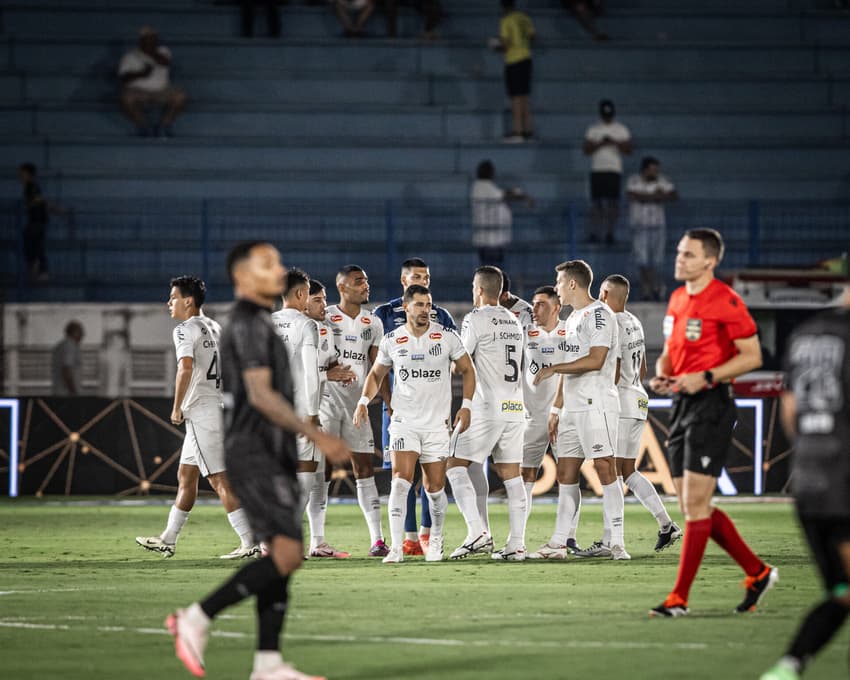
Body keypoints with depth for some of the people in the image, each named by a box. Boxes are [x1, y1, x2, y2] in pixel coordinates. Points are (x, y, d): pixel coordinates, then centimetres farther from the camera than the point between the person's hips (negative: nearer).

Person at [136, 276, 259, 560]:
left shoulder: (185, 329, -10)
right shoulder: (215, 328, 16)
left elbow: (186, 368, -24)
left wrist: (176, 408, -15)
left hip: (201, 411, -9)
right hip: (220, 406, 9)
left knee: (219, 479, -10)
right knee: (186, 476, 17)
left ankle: (250, 542, -14)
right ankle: (168, 540, 24)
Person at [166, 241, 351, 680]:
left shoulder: (258, 324, 20)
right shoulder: (249, 324, -11)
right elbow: (261, 395, -20)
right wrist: (317, 437, -22)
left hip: (272, 458, 10)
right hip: (255, 456, -10)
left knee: (280, 554, 5)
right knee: (287, 552, -16)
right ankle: (197, 619, -10)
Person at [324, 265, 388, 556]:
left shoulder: (373, 323, 10)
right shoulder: (323, 319, -3)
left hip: (357, 401, 4)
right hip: (327, 399, -4)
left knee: (365, 469, 2)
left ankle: (377, 539, 2)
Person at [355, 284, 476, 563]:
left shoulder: (446, 337, -2)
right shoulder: (392, 340, 1)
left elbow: (467, 370, 8)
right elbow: (376, 374, 15)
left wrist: (466, 406, -4)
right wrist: (364, 401, -1)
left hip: (437, 423, 0)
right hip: (404, 422, 0)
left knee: (435, 487, 4)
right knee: (401, 480, -16)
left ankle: (436, 540, 28)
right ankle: (396, 547, -18)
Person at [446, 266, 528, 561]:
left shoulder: (476, 319, -6)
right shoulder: (514, 322, 15)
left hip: (487, 408, -7)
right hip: (515, 407, 7)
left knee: (456, 466, -1)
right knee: (511, 475, 7)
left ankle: (477, 532, -14)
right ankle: (516, 544, 1)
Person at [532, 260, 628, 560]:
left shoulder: (599, 314, -9)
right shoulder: (573, 318, 21)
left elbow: (595, 360, -20)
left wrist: (553, 368, -15)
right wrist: (557, 409, 22)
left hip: (596, 405, -10)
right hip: (572, 408, 10)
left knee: (605, 468, -11)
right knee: (565, 473, 8)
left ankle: (614, 542, -13)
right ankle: (559, 542, 10)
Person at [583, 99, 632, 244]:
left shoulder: (621, 129, 8)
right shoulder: (593, 129, 10)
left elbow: (628, 149, 2)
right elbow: (586, 150, 4)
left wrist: (614, 142, -12)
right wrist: (600, 144, -11)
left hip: (614, 170, -1)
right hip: (597, 170, 1)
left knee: (613, 203, -9)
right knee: (597, 202, -3)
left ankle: (610, 232, -6)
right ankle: (596, 231, 1)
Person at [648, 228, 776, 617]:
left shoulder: (726, 301, -11)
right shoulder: (677, 299, 14)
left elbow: (752, 356, -11)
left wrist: (706, 377, -19)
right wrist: (661, 375, 4)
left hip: (711, 406, -9)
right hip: (681, 407, 9)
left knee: (695, 504, -10)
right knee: (693, 508, 9)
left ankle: (679, 597, -8)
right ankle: (757, 573, 22)